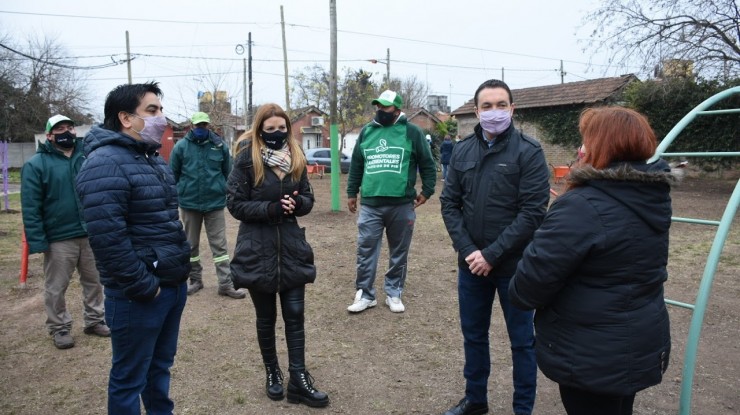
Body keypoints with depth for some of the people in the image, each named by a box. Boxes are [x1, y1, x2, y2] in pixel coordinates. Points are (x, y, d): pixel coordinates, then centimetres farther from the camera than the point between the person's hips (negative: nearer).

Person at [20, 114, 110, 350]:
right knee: (56, 288, 9)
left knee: (94, 282, 15)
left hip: (91, 235, 4)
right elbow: (30, 207, -9)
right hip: (58, 240, -3)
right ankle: (59, 328, 25)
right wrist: (37, 241, -14)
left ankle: (94, 320, 31)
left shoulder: (88, 157, 5)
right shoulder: (36, 164, -6)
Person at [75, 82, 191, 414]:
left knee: (161, 365, 22)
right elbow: (107, 238, -25)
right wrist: (143, 285, -19)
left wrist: (182, 267, 14)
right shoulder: (105, 164, -17)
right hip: (140, 294, -8)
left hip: (174, 284, 9)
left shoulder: (153, 159, 13)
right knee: (130, 377, 8)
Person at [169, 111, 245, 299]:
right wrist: (175, 197, 5)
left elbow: (228, 173, 7)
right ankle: (195, 280, 27)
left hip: (215, 203, 0)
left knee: (219, 245, 2)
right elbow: (173, 175, 4)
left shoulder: (220, 146, -1)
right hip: (189, 204, 1)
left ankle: (226, 284, 6)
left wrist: (227, 194, 8)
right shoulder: (181, 146, -3)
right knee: (191, 245, 13)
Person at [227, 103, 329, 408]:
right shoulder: (246, 159, -8)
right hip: (258, 251, -3)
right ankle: (272, 373, 31)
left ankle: (298, 379, 13)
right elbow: (235, 204, -10)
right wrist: (270, 208, -23)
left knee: (295, 315, 4)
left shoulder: (296, 158, 5)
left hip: (292, 249, 3)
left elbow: (308, 199, 9)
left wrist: (297, 203, -14)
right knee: (266, 317, 12)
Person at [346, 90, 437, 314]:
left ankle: (394, 294, 23)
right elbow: (356, 165, 16)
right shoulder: (366, 132, 10)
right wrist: (351, 193, 15)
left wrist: (426, 191, 1)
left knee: (399, 253, 9)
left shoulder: (411, 132, 0)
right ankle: (365, 294, 14)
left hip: (401, 205, -2)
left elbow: (427, 163, 5)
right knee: (366, 251, 2)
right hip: (370, 205, 2)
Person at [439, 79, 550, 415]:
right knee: (473, 335, 17)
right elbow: (449, 203, 3)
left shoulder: (529, 152, -9)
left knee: (522, 340, 11)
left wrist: (492, 254, -18)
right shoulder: (462, 151, 4)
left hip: (514, 264, -4)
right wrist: (467, 250, -9)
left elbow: (533, 212, -15)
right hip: (470, 263, 4)